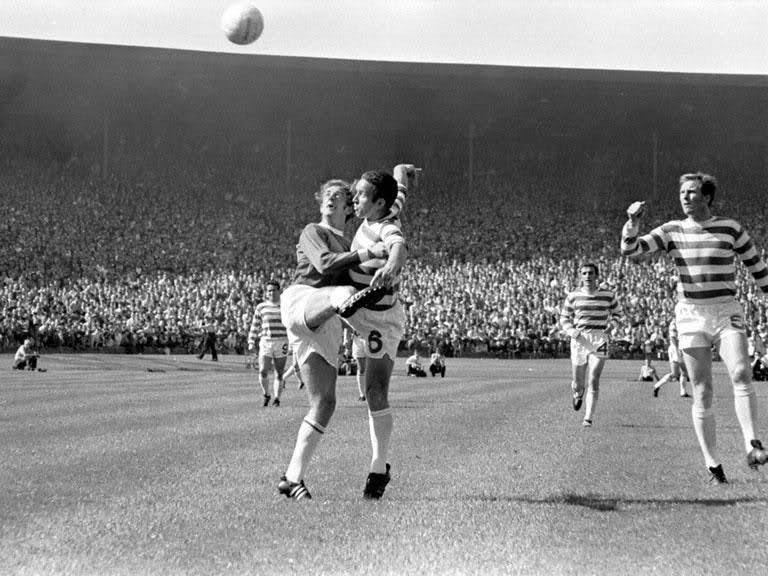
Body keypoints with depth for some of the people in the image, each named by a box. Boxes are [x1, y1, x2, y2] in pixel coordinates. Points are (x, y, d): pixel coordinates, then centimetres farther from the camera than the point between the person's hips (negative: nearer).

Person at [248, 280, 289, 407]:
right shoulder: (261, 307, 7)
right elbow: (255, 325, 12)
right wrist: (251, 342, 5)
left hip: (282, 343, -1)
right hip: (265, 343, 1)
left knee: (279, 374, 2)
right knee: (263, 371, -12)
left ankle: (276, 398, 13)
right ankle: (266, 395, 9)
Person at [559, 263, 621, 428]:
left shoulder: (607, 295, 4)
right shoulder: (573, 296, 3)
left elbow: (615, 313, 19)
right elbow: (564, 318, 11)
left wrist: (611, 325, -1)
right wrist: (571, 331, -9)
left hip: (600, 340, -1)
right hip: (579, 340, 1)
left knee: (593, 381, -12)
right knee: (578, 382, 7)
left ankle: (589, 418, -8)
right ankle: (577, 393, 45)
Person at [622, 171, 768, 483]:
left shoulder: (730, 228, 2)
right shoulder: (672, 231, 5)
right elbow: (630, 249, -3)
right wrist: (632, 221, -21)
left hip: (727, 313, -1)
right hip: (690, 315, 1)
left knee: (741, 374, -25)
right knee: (702, 393, -1)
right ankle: (713, 466, 3)